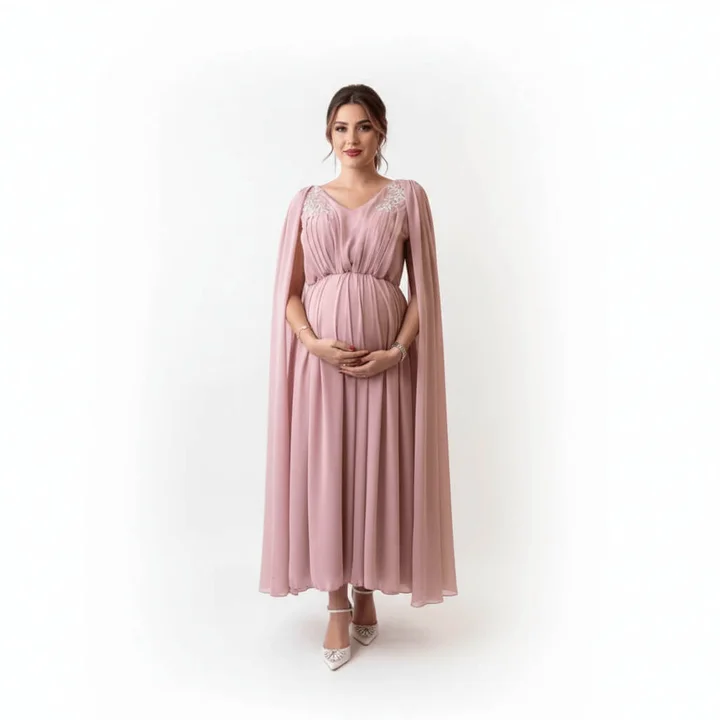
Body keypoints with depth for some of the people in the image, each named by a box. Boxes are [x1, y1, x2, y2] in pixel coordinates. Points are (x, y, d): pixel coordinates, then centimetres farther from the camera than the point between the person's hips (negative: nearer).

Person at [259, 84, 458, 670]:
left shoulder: (408, 197, 6)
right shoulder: (306, 201, 10)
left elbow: (423, 288, 2)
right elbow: (289, 289, 5)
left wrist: (398, 350, -11)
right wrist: (313, 342, -12)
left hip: (384, 354, -1)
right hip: (318, 353, 1)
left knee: (377, 470, 4)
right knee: (322, 470, 2)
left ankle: (368, 590, 27)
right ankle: (338, 605, 19)